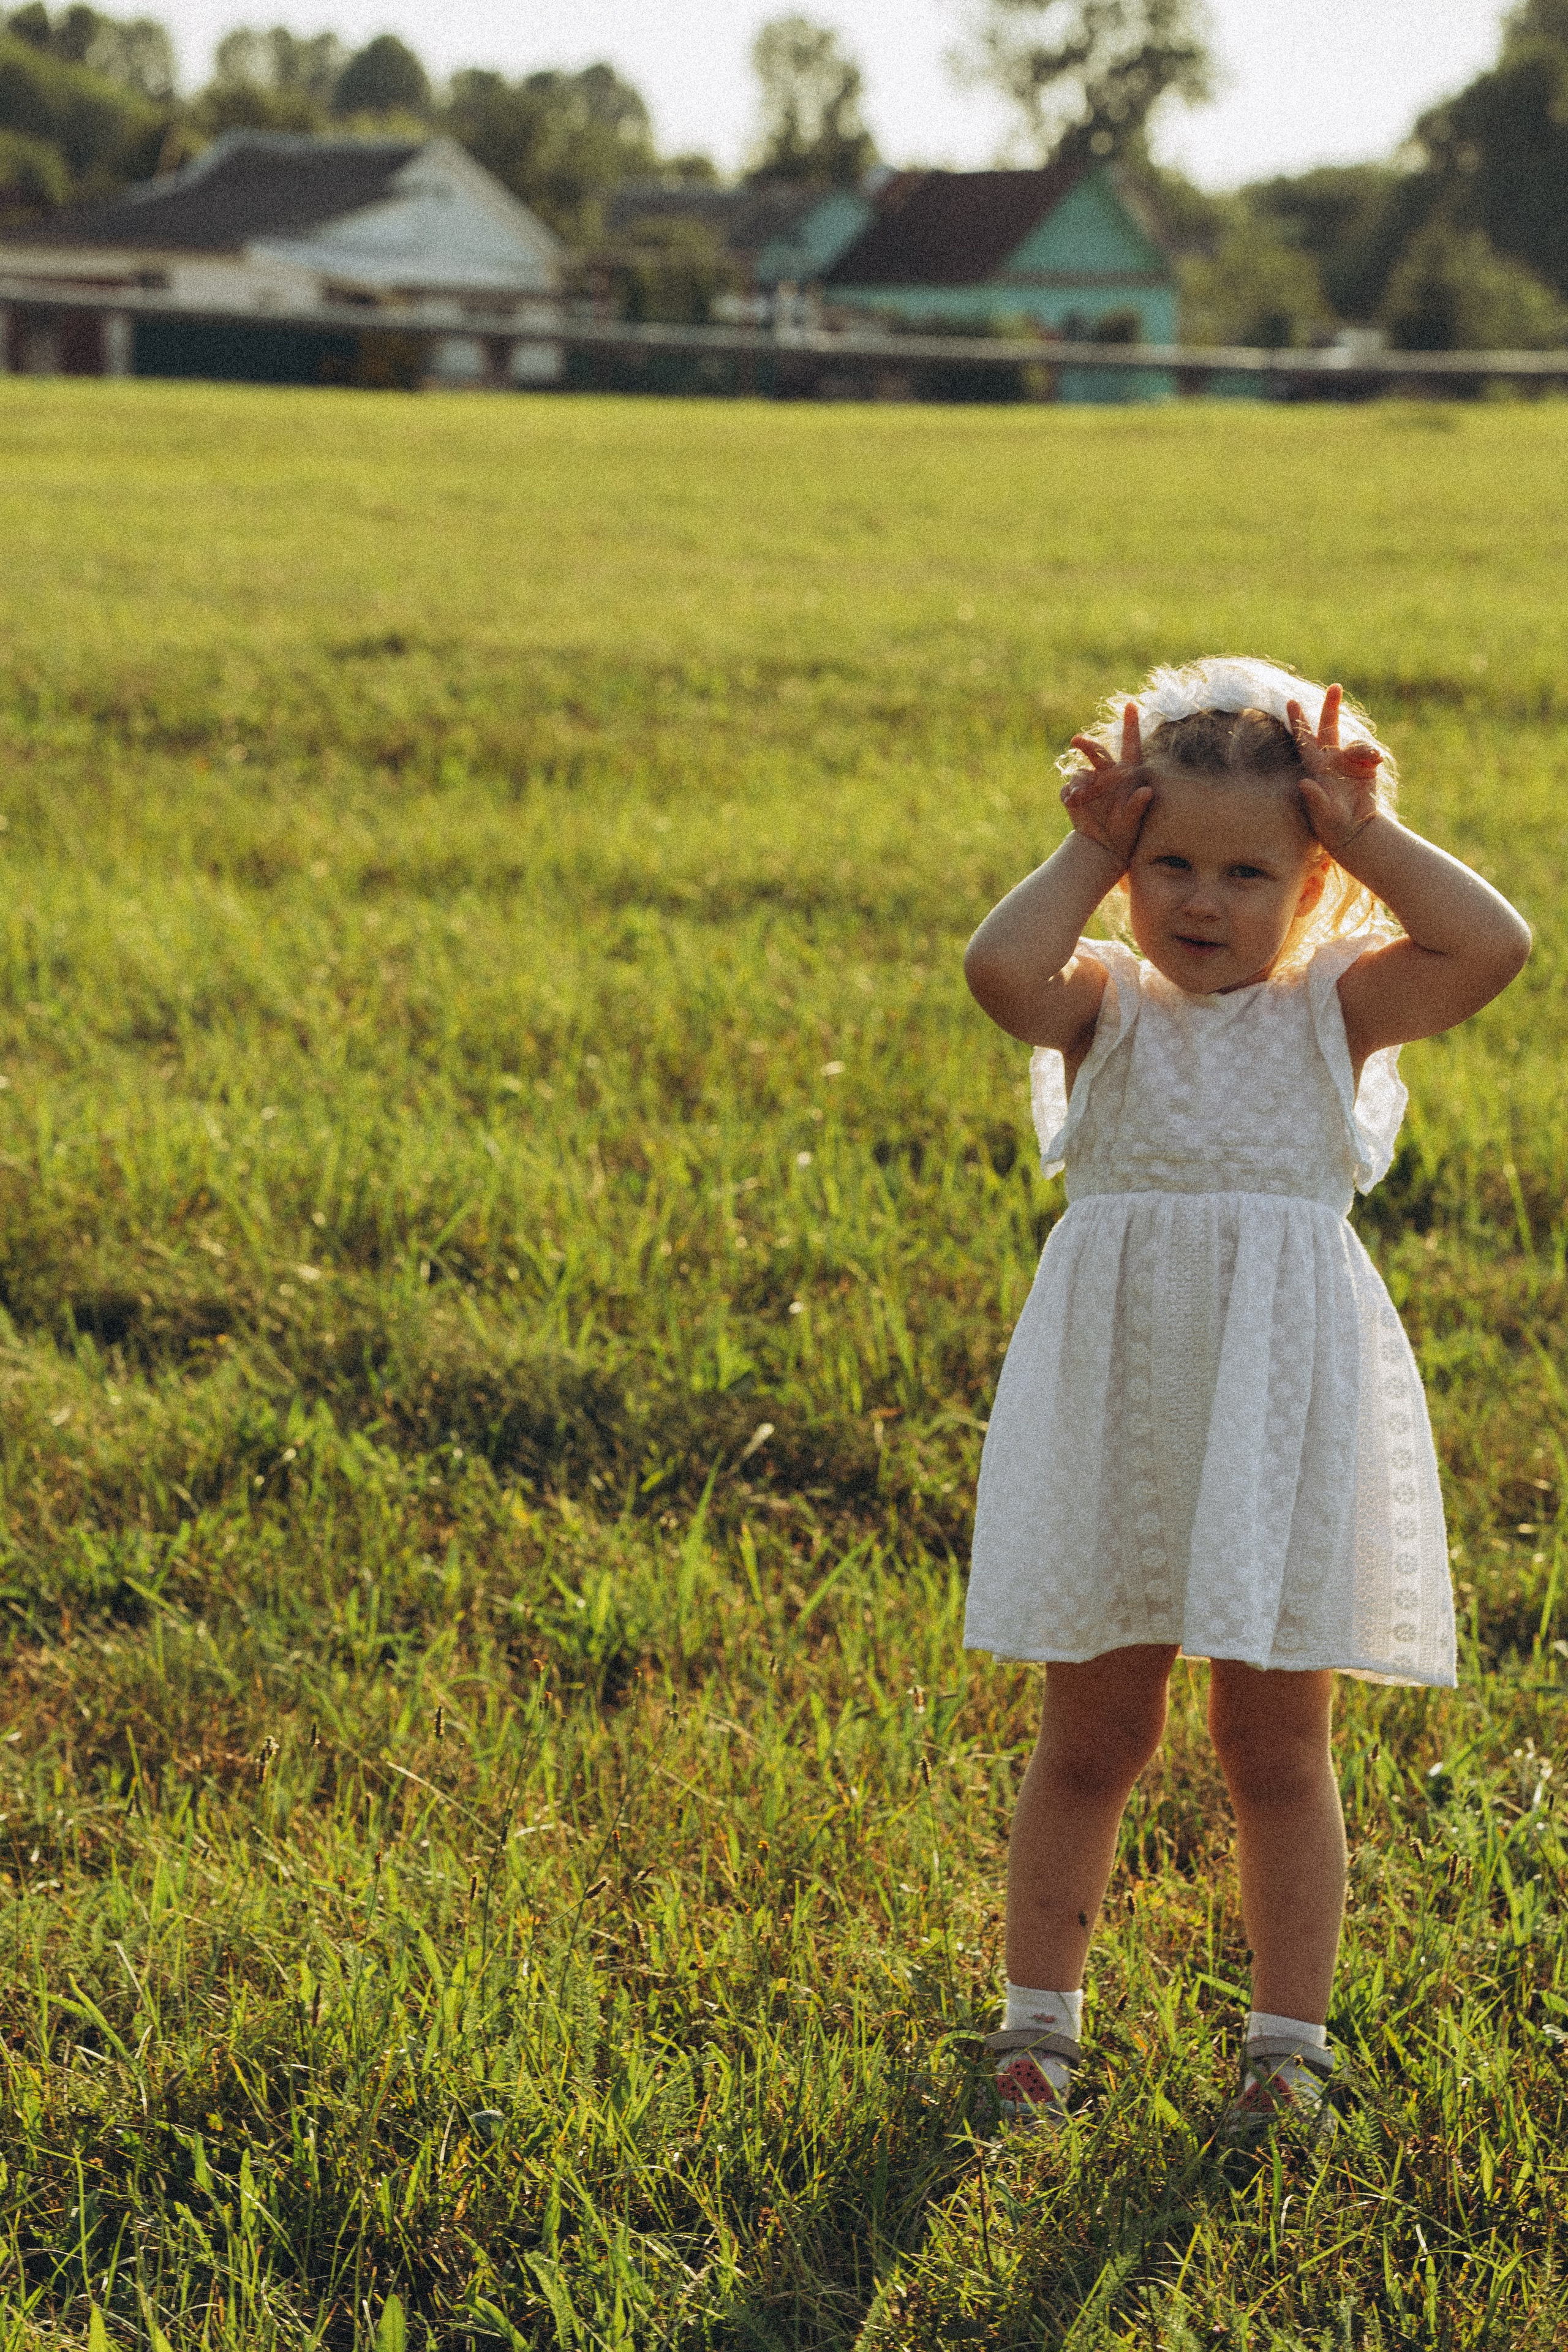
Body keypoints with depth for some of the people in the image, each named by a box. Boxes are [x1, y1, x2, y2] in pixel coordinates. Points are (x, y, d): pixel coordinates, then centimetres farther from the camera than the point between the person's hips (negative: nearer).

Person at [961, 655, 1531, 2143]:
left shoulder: (1334, 1007, 1)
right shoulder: (1106, 1006, -1)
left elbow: (1493, 946, -16)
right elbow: (1000, 969, -24)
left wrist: (1366, 835, -9)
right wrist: (1088, 854, -12)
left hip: (1284, 1413, 0)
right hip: (1119, 1402, 0)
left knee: (1276, 1749, 9)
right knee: (1091, 1739, 11)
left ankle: (1289, 2032, 21)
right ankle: (1039, 2012, 26)